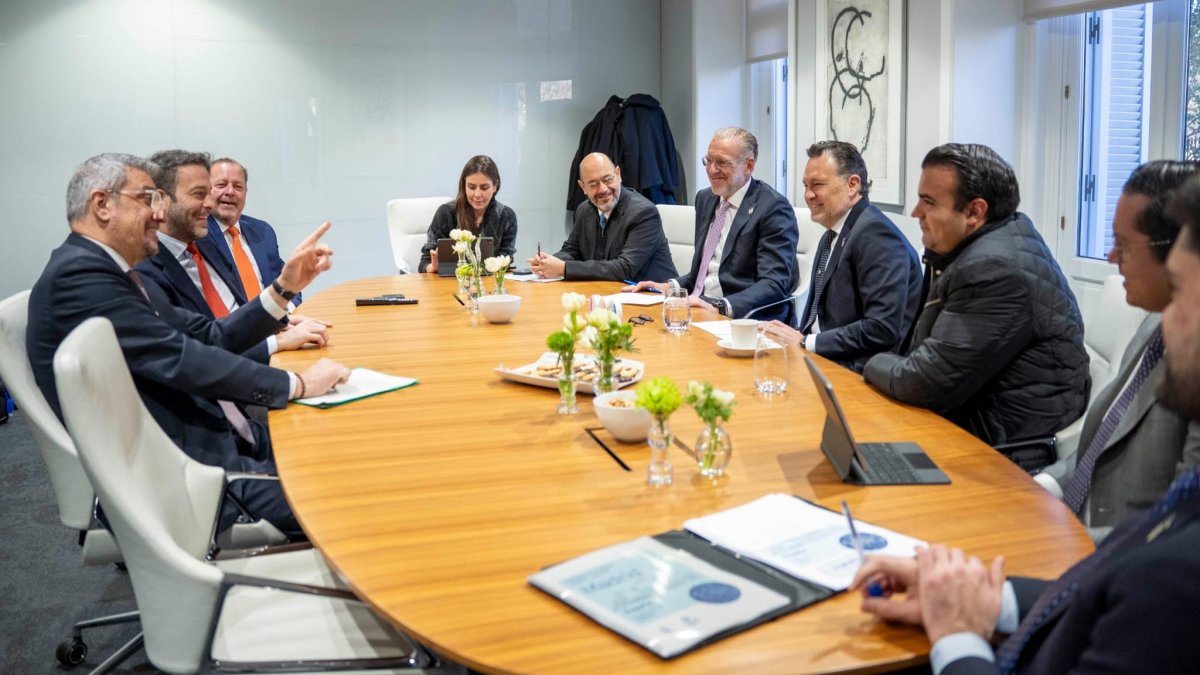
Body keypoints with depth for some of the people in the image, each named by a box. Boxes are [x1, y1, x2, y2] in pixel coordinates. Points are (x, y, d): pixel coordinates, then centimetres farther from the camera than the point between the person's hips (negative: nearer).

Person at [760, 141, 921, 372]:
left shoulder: (876, 234, -13)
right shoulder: (832, 235, 17)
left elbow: (883, 329, -21)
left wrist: (804, 342, -16)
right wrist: (795, 335, -2)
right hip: (822, 359, 8)